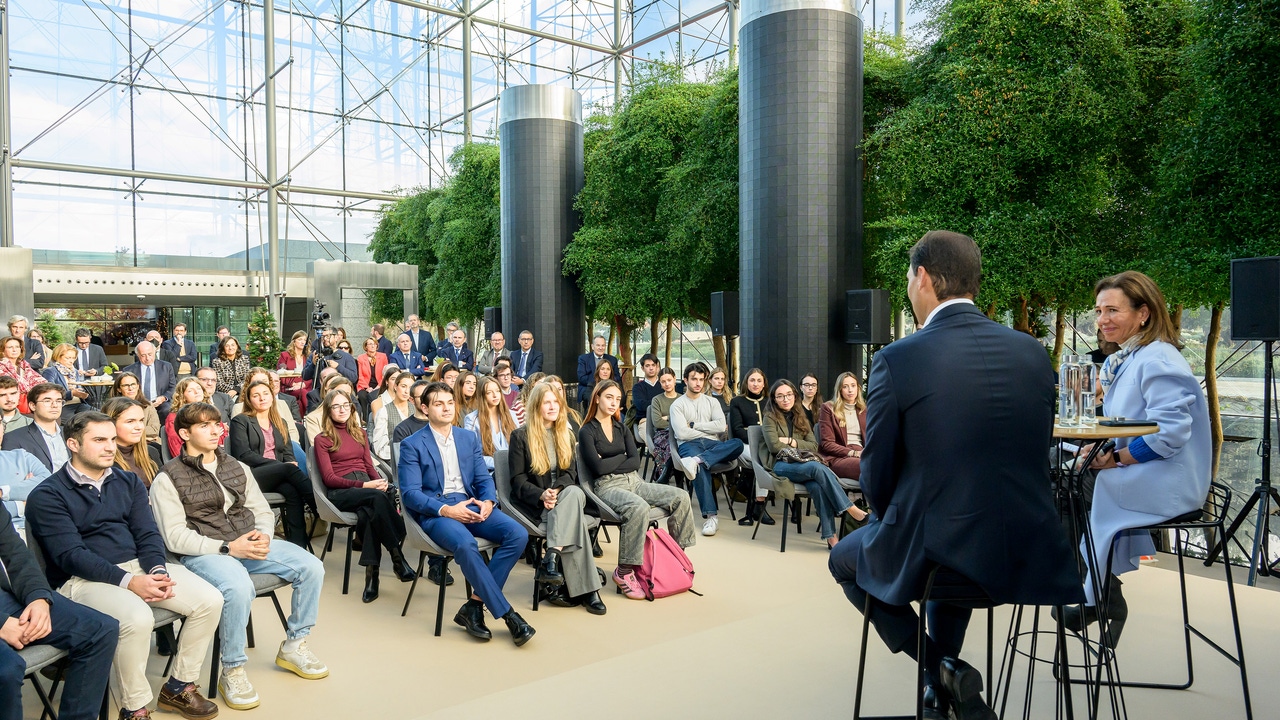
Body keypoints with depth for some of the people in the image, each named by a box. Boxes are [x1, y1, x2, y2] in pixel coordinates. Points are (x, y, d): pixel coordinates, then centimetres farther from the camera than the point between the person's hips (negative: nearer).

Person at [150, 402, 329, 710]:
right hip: (202, 552, -6)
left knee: (311, 567, -12)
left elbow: (263, 510, 17)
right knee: (239, 587, -37)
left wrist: (263, 535, -6)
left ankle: (293, 646, 7)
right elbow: (174, 536, -10)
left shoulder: (237, 467, 16)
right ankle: (232, 671, -15)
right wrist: (227, 548, -19)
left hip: (248, 543, 6)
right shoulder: (168, 479, -1)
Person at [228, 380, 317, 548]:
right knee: (289, 469, -34)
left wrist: (291, 463, -10)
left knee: (293, 490, -34)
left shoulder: (280, 423, 25)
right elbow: (243, 455, -5)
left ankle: (297, 545, -43)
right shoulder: (240, 421, 9)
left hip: (278, 476, 4)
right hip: (249, 476, -3)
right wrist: (278, 464, -15)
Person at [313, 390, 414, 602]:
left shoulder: (359, 433, 23)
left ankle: (371, 572, -36)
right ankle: (397, 557, -33)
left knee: (368, 512, -35)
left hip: (366, 486, 4)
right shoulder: (322, 439, 8)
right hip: (341, 492, -4)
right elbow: (329, 478, -1)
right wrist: (364, 485, -15)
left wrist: (379, 481, -6)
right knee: (378, 497, -36)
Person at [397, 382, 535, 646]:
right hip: (435, 512, -5)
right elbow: (410, 493, -7)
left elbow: (484, 479, 14)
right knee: (466, 544, -37)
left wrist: (488, 501, -10)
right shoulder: (412, 445, 2)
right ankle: (507, 613, -25)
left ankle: (474, 605, -15)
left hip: (471, 505, 5)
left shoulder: (469, 438, 17)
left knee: (518, 534, -21)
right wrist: (446, 510, -21)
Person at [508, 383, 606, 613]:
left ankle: (552, 558, -45)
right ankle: (584, 589, -38)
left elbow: (571, 472, 8)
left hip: (565, 494, 4)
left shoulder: (567, 435, 17)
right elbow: (518, 480, -4)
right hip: (534, 501, -4)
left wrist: (558, 490, -15)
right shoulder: (520, 436, 1)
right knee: (574, 515, -34)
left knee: (575, 494, -35)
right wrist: (541, 495, -23)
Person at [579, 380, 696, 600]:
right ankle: (624, 571, -27)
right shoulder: (587, 432, 0)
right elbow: (598, 468, -13)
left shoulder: (621, 429, 17)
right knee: (639, 507, -38)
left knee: (681, 497, -12)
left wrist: (609, 464, -7)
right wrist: (623, 457, -1)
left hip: (634, 481, 7)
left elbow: (635, 462, 4)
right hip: (607, 486, -6)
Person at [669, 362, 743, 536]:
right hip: (689, 444, -3)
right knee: (701, 468, -39)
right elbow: (682, 433, -5)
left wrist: (694, 425, -1)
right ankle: (711, 515, -40)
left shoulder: (712, 402, 21)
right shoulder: (677, 404, 11)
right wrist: (710, 429, 1)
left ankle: (697, 461, -45)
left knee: (737, 443, -30)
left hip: (713, 445, 3)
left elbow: (721, 426, 2)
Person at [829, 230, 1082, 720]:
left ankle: (942, 671, 13)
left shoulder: (896, 360, -15)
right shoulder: (1032, 351, 0)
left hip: (932, 555, -5)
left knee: (844, 560, 26)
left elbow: (877, 474, -7)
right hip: (1026, 551, 5)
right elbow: (1035, 455, 9)